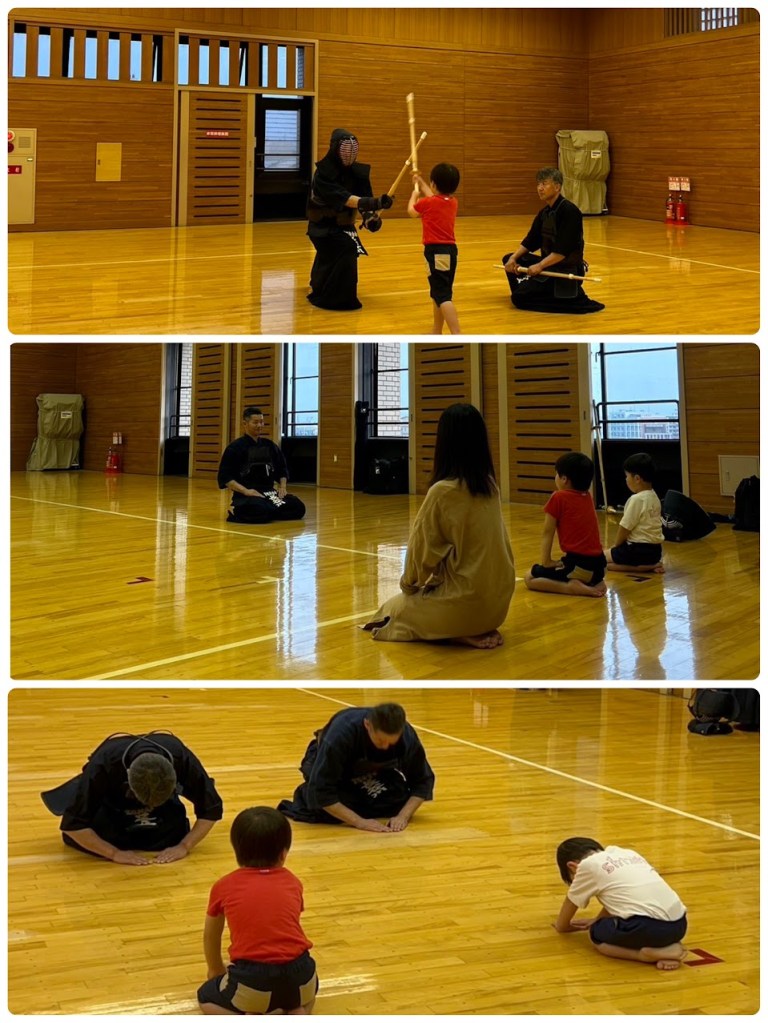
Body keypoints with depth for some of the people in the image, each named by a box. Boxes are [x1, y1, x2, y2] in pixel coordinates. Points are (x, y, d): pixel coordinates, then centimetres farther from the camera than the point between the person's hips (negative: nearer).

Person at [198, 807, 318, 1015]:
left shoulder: (224, 887, 11)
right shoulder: (292, 882, 16)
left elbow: (210, 937, 27)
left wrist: (216, 971, 47)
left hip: (251, 982, -2)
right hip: (298, 976, 2)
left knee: (207, 998, 27)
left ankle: (250, 1016, 1)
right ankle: (297, 1013, 7)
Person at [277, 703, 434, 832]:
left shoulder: (407, 737, -32)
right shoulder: (341, 732, -43)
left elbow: (423, 781, -17)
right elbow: (322, 790, -40)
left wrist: (403, 816, -31)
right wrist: (359, 821, -42)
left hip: (370, 770, 4)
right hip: (326, 761, -4)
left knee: (399, 798, -20)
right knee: (328, 813, -29)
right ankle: (306, 795, 4)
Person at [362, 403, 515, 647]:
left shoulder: (442, 491, -18)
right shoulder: (491, 486, 1)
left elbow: (422, 549, -9)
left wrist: (408, 583, 11)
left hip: (464, 601, -8)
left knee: (395, 608, 17)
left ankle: (461, 634, -3)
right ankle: (480, 630, 11)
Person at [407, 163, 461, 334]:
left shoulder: (428, 203, -9)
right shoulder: (453, 203, 9)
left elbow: (411, 210, 14)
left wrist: (415, 192, 31)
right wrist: (421, 184, 45)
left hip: (436, 252, -8)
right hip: (450, 250, 8)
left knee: (443, 295, -15)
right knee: (437, 293, 21)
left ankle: (457, 336, -27)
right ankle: (436, 333, 32)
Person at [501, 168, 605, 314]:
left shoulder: (569, 211, -18)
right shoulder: (544, 213, 9)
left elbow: (562, 251, -24)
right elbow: (530, 242, 13)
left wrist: (540, 266, -26)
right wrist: (513, 259, -3)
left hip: (566, 270, -9)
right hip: (548, 263, 9)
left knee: (520, 298, -20)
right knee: (508, 259, 12)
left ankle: (578, 300, -15)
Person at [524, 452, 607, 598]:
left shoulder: (558, 498, -4)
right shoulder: (587, 497, 14)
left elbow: (547, 533, -2)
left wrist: (545, 562, 1)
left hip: (578, 565, -7)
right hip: (599, 565, 7)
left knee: (530, 577, 4)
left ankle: (573, 587, -14)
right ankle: (594, 583, 8)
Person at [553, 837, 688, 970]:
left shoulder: (587, 865, 9)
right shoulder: (627, 853, 26)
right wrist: (597, 921, 51)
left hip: (648, 926, -6)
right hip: (679, 924, 6)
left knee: (597, 934, 19)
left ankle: (647, 953, -5)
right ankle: (666, 945, 5)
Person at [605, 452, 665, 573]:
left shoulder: (636, 499, -17)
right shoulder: (654, 497, 10)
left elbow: (625, 528, -13)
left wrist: (616, 546, 5)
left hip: (639, 551, -9)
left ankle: (646, 567, -14)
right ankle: (651, 564, 6)